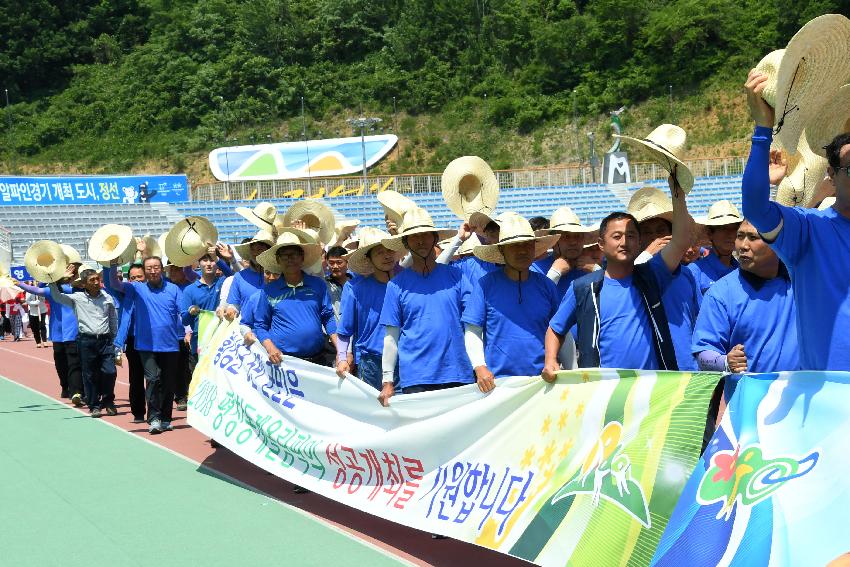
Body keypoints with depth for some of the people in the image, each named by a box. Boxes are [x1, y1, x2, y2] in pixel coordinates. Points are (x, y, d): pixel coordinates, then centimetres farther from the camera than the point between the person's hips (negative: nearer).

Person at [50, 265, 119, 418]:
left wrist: (114, 339, 15)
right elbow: (56, 296, -7)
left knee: (109, 372, -5)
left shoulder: (107, 298, 8)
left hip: (105, 339, 1)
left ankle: (108, 402, 15)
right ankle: (94, 405, 15)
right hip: (86, 341, -1)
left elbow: (114, 320, 15)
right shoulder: (77, 298, 1)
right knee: (90, 375, 4)